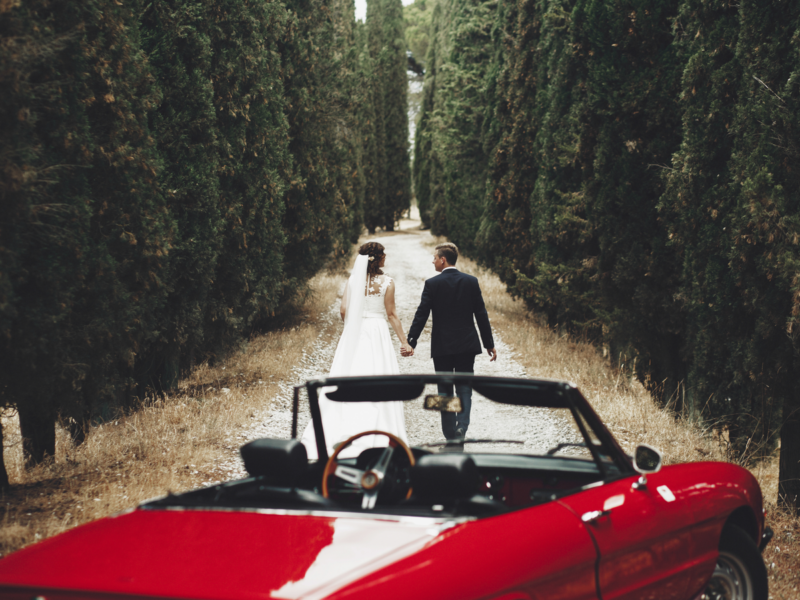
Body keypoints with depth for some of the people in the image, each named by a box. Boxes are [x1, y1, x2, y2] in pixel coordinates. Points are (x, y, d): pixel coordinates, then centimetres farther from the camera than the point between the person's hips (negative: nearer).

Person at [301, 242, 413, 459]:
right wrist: (404, 341, 2)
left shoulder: (354, 280, 2)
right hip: (377, 333, -2)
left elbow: (344, 309, -3)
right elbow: (392, 314, -4)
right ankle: (378, 436, -1)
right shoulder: (386, 282, -4)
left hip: (354, 334, 3)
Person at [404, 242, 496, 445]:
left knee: (445, 392, 8)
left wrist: (411, 342, -6)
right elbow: (481, 314, 3)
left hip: (441, 346, -2)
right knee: (464, 390, 6)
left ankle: (450, 435, 8)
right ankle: (461, 429, -12)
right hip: (467, 345, 2)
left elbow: (421, 315, -10)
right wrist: (489, 344, 9)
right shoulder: (471, 281, 1)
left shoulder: (432, 284, -7)